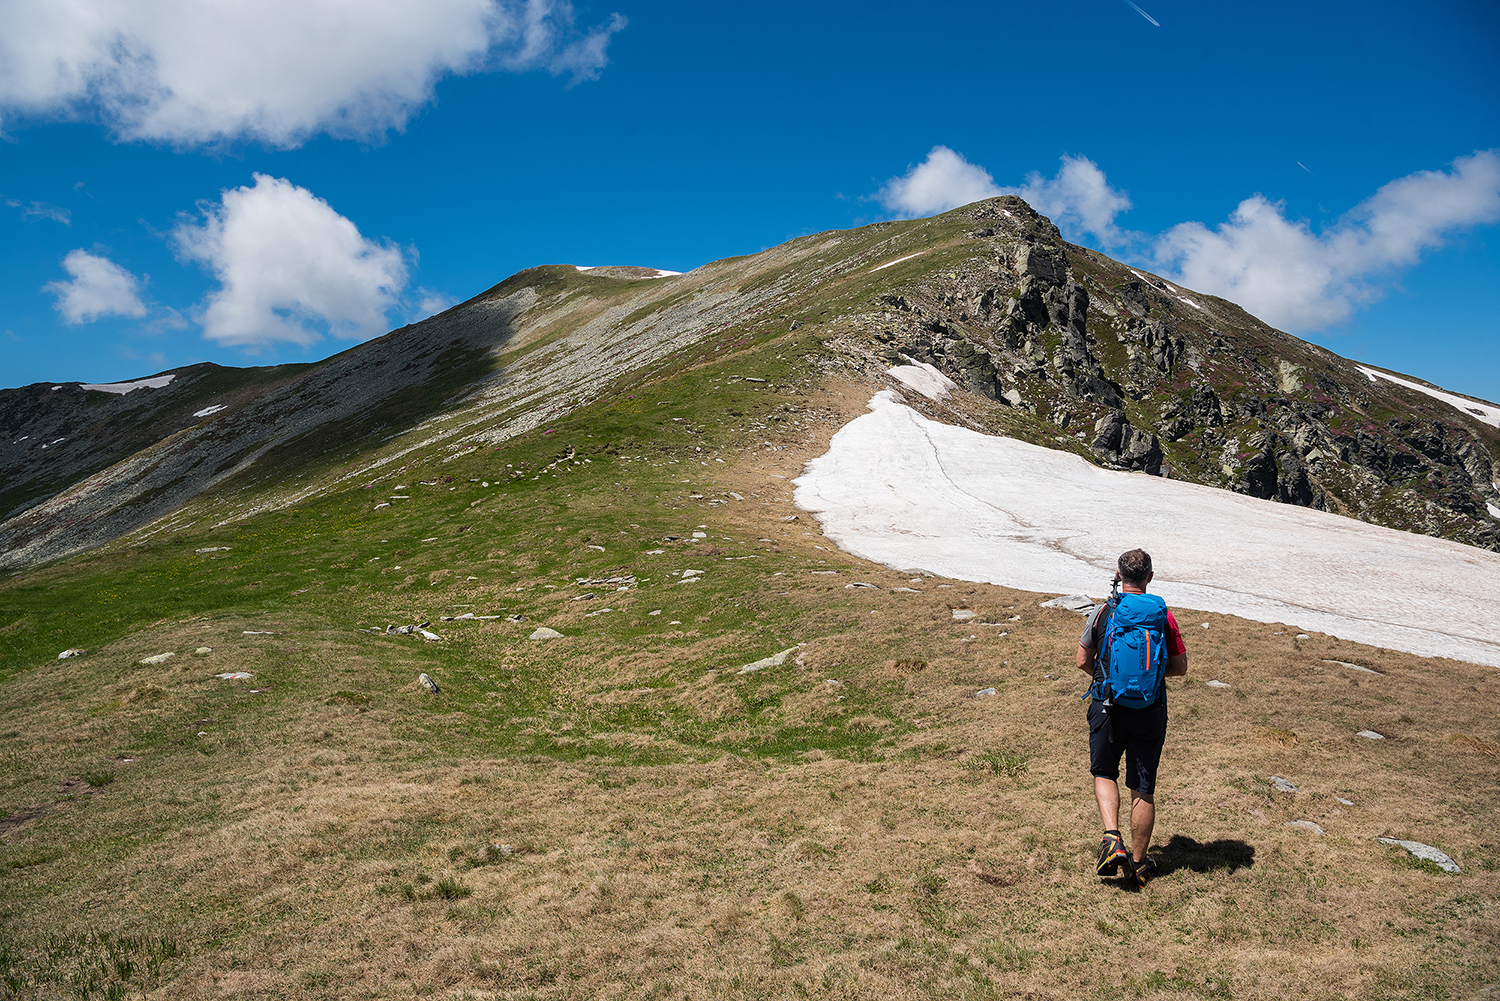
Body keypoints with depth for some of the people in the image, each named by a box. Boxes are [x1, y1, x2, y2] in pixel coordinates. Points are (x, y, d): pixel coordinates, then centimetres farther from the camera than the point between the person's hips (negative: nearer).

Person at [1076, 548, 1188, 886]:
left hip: (1107, 706, -1)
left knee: (1104, 773, 18)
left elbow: (1083, 661, 0)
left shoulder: (1102, 613, -5)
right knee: (1143, 788, 10)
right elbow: (1180, 667, 1)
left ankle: (1112, 837, -2)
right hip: (1150, 711, 1)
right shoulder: (1164, 616, -4)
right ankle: (1139, 864, 19)